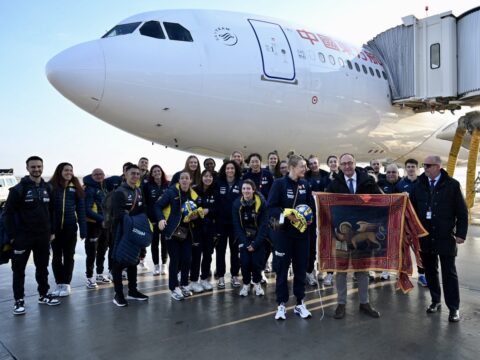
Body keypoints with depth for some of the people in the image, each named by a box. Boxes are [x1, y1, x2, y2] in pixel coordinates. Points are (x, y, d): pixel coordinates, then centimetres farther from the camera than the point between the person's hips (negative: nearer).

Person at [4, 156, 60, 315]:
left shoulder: (48, 188, 7)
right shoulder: (18, 189, -8)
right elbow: (9, 213, -9)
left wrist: (52, 231, 8)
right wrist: (12, 235, -12)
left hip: (43, 236, 5)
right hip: (22, 236, -4)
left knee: (42, 267, 14)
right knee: (19, 269, 3)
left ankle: (43, 295, 27)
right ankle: (19, 300, 15)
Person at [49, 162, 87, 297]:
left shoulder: (76, 189, 1)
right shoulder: (50, 187, -3)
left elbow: (81, 209, 0)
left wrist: (83, 229, -4)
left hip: (70, 227, 0)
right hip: (54, 227, 0)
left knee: (68, 256, 9)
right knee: (56, 256, 11)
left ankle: (66, 284, 20)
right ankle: (59, 284, 23)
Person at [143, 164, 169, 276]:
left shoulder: (169, 185, 4)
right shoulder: (147, 186, 3)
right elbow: (144, 202, 1)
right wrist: (147, 216, -7)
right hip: (153, 218, 0)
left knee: (165, 241, 5)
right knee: (154, 242, 5)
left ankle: (164, 265, 17)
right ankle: (156, 265, 15)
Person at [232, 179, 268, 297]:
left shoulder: (261, 202, -16)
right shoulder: (237, 203, -9)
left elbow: (264, 225, -16)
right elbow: (236, 225, -7)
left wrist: (255, 243, -18)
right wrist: (244, 242, -14)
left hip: (258, 238, -2)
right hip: (244, 238, 2)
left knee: (256, 261, -6)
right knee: (245, 261, -6)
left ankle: (257, 283, 18)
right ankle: (246, 284, 15)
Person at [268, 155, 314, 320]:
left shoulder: (305, 184, 6)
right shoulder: (279, 183, -8)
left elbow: (311, 204, 12)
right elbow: (271, 207, -12)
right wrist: (286, 214, -24)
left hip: (302, 230, 4)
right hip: (283, 231, -4)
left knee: (301, 267, 10)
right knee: (282, 267, 3)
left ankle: (300, 303, 22)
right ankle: (281, 304, 14)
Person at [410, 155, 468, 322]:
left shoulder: (452, 184, -5)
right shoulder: (419, 185, 4)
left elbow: (462, 212, -3)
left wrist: (461, 233, -7)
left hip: (445, 236, -3)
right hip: (425, 236, 3)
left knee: (449, 272, 5)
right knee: (430, 270, 12)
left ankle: (454, 307, 15)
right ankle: (435, 300, 28)